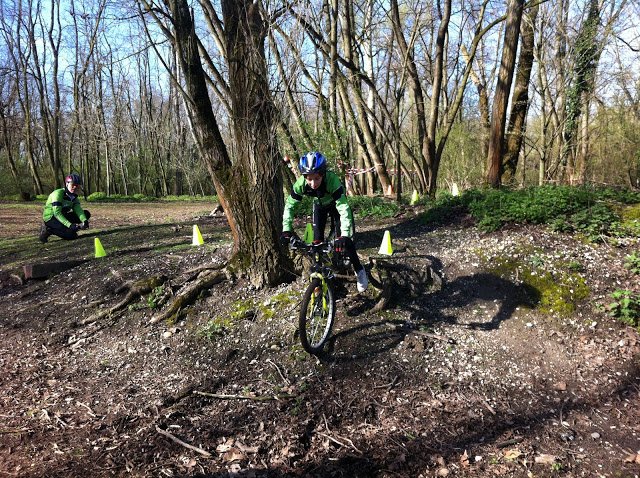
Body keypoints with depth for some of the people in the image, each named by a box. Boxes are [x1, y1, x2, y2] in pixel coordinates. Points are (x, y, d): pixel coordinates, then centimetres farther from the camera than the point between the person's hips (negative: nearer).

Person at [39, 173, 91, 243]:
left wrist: (84, 221, -32)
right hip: (50, 217, -8)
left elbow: (78, 210, -11)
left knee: (86, 213, -4)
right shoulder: (58, 193, -20)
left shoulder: (74, 196, 4)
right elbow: (57, 213, -28)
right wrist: (70, 225, -38)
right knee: (71, 235, -27)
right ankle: (48, 230, -8)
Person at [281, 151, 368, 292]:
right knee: (317, 240, -6)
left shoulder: (332, 180, -43)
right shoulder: (300, 184, -33)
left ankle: (359, 270, 9)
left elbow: (344, 209, -46)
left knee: (343, 240, -10)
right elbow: (289, 206, -21)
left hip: (336, 204, -3)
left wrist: (345, 235, -56)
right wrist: (287, 230, -32)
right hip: (319, 206, 3)